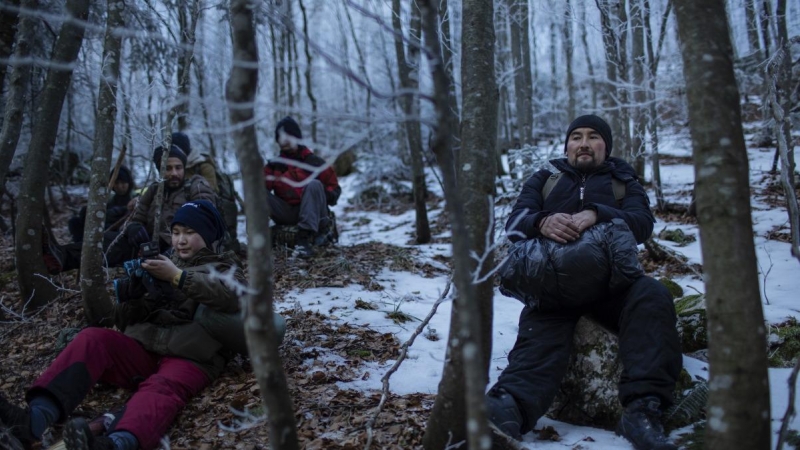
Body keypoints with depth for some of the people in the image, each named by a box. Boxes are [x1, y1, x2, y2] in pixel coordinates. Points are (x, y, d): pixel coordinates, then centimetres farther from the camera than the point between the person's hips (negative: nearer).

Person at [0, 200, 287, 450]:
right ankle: (36, 418, -43)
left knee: (161, 389, -36)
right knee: (92, 339, -23)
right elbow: (124, 320, 22)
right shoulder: (161, 264, 29)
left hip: (190, 357, -5)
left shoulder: (225, 267, 18)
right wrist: (132, 295, -1)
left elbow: (235, 296, -9)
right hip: (143, 348, 5)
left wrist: (178, 276, -13)